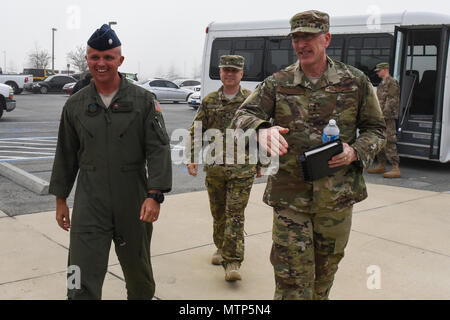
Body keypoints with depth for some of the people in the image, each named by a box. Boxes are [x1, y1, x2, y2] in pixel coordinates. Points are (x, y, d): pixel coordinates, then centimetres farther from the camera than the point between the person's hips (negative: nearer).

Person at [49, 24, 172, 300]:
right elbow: (66, 156, 12)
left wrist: (154, 195, -18)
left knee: (138, 269, 18)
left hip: (134, 204, -1)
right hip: (89, 205, 1)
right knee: (82, 282, -5)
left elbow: (159, 150, -8)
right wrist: (60, 200, 12)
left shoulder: (143, 101, -3)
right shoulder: (75, 105, 6)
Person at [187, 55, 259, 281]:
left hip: (242, 169, -3)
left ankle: (232, 262, -3)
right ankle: (221, 247, 35)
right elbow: (195, 131, 11)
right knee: (218, 212, 14)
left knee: (235, 214, -6)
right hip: (214, 168, 3)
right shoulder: (209, 101, 7)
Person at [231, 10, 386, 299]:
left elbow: (375, 129, 8)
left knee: (324, 277, 19)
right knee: (292, 281, 1)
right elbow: (242, 116, -8)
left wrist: (355, 152, -14)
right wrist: (262, 128, -33)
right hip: (289, 198, -1)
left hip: (337, 198, 1)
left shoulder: (355, 82, 2)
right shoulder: (277, 84, 0)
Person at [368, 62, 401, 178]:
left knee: (389, 143, -13)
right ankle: (381, 166, 22)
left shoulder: (392, 83, -9)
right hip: (380, 117, 10)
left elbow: (391, 101, -17)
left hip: (388, 118, -10)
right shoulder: (382, 84, 21)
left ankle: (396, 169, -14)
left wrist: (384, 115, -22)